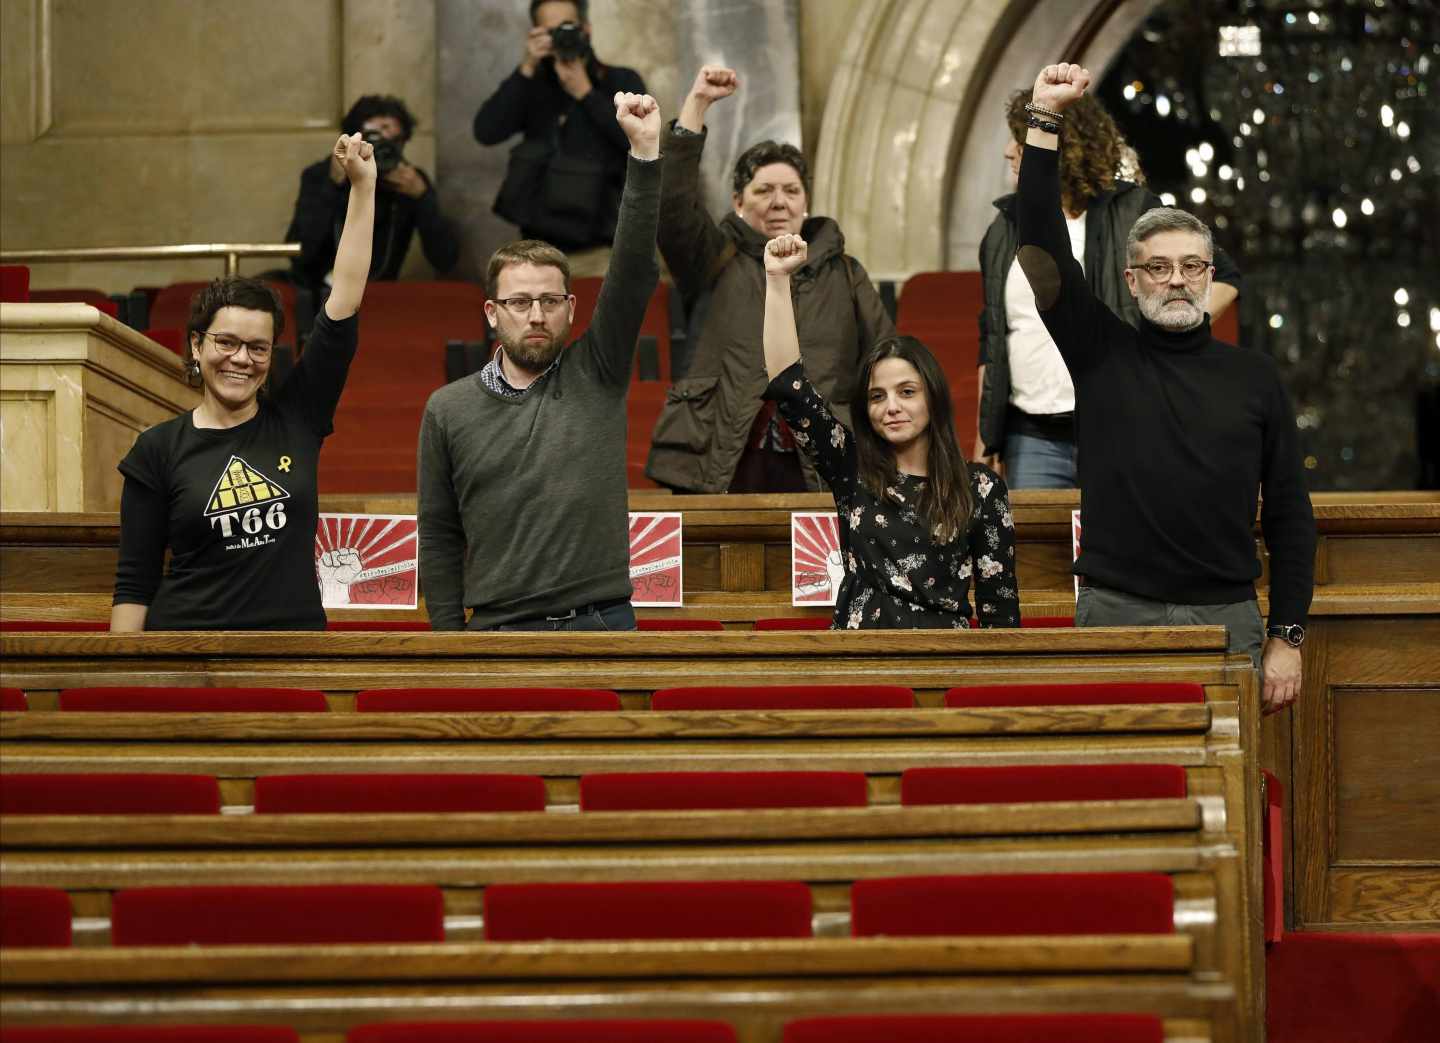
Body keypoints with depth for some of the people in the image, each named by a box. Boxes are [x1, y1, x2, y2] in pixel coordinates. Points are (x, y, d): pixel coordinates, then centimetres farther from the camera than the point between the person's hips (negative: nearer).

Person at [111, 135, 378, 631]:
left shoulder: (296, 419, 3)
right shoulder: (159, 449, -1)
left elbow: (344, 300, -1)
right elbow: (135, 583, -1)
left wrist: (362, 186, -5)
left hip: (297, 637, 1)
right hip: (188, 643, -1)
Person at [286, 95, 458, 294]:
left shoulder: (412, 181, -6)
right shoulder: (318, 176, -8)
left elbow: (445, 261, -14)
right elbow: (297, 253, -21)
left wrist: (421, 194, -25)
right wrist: (333, 185, -26)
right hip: (315, 293, -1)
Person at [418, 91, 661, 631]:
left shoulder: (595, 376, 5)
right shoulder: (449, 409, 6)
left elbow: (634, 271, -6)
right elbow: (439, 538, 9)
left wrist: (645, 154, -16)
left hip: (602, 626, 0)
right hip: (499, 630, 0)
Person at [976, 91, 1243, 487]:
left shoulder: (1133, 212, 1)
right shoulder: (1006, 230, 15)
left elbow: (1223, 277, 7)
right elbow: (991, 343, 20)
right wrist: (985, 439, 15)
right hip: (1032, 443, 4)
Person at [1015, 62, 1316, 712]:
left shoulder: (1254, 379, 9)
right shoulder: (1101, 353, 7)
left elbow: (1289, 514, 9)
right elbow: (1042, 245, -4)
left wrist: (1287, 636, 1)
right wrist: (1045, 123, -11)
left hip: (1228, 622, 1)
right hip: (1116, 615, -1)